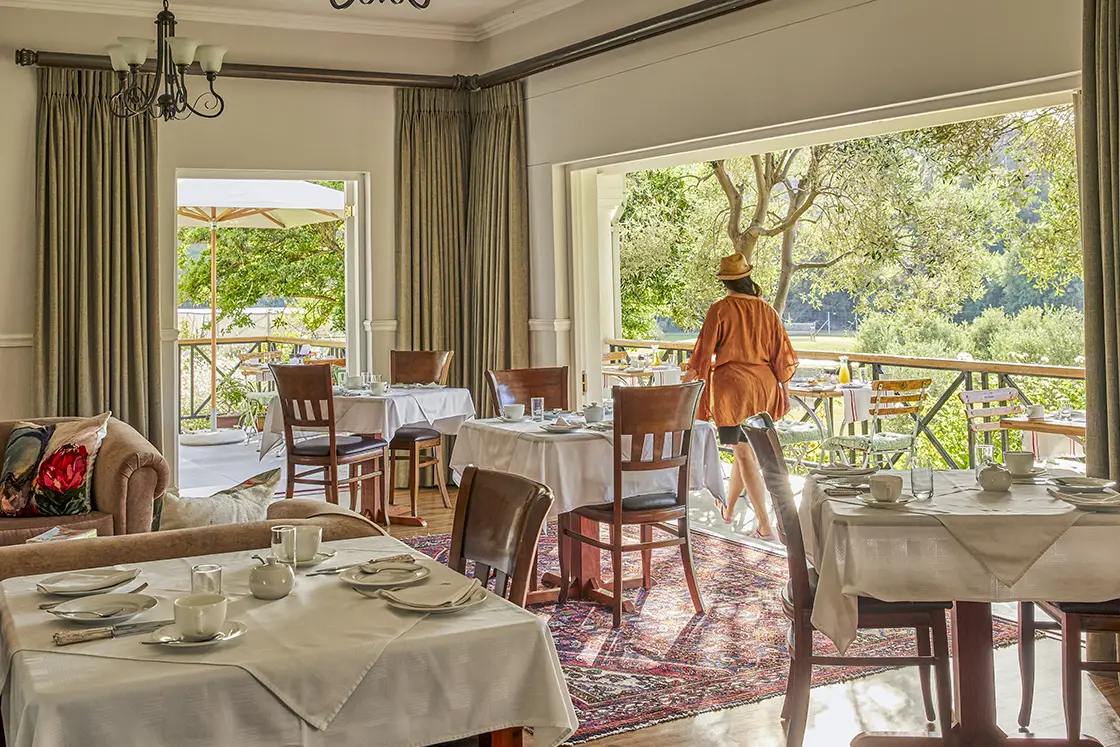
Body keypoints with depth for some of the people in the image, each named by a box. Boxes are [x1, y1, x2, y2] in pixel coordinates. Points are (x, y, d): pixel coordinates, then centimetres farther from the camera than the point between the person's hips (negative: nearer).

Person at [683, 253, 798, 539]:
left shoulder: (720, 310, -9)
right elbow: (783, 355, 8)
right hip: (764, 387, 5)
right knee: (745, 448, 19)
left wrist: (691, 375, 9)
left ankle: (765, 525, -7)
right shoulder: (767, 311, 4)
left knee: (745, 453, -3)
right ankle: (728, 507, 37)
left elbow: (704, 352, -6)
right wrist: (777, 386, 20)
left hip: (732, 386, -5)